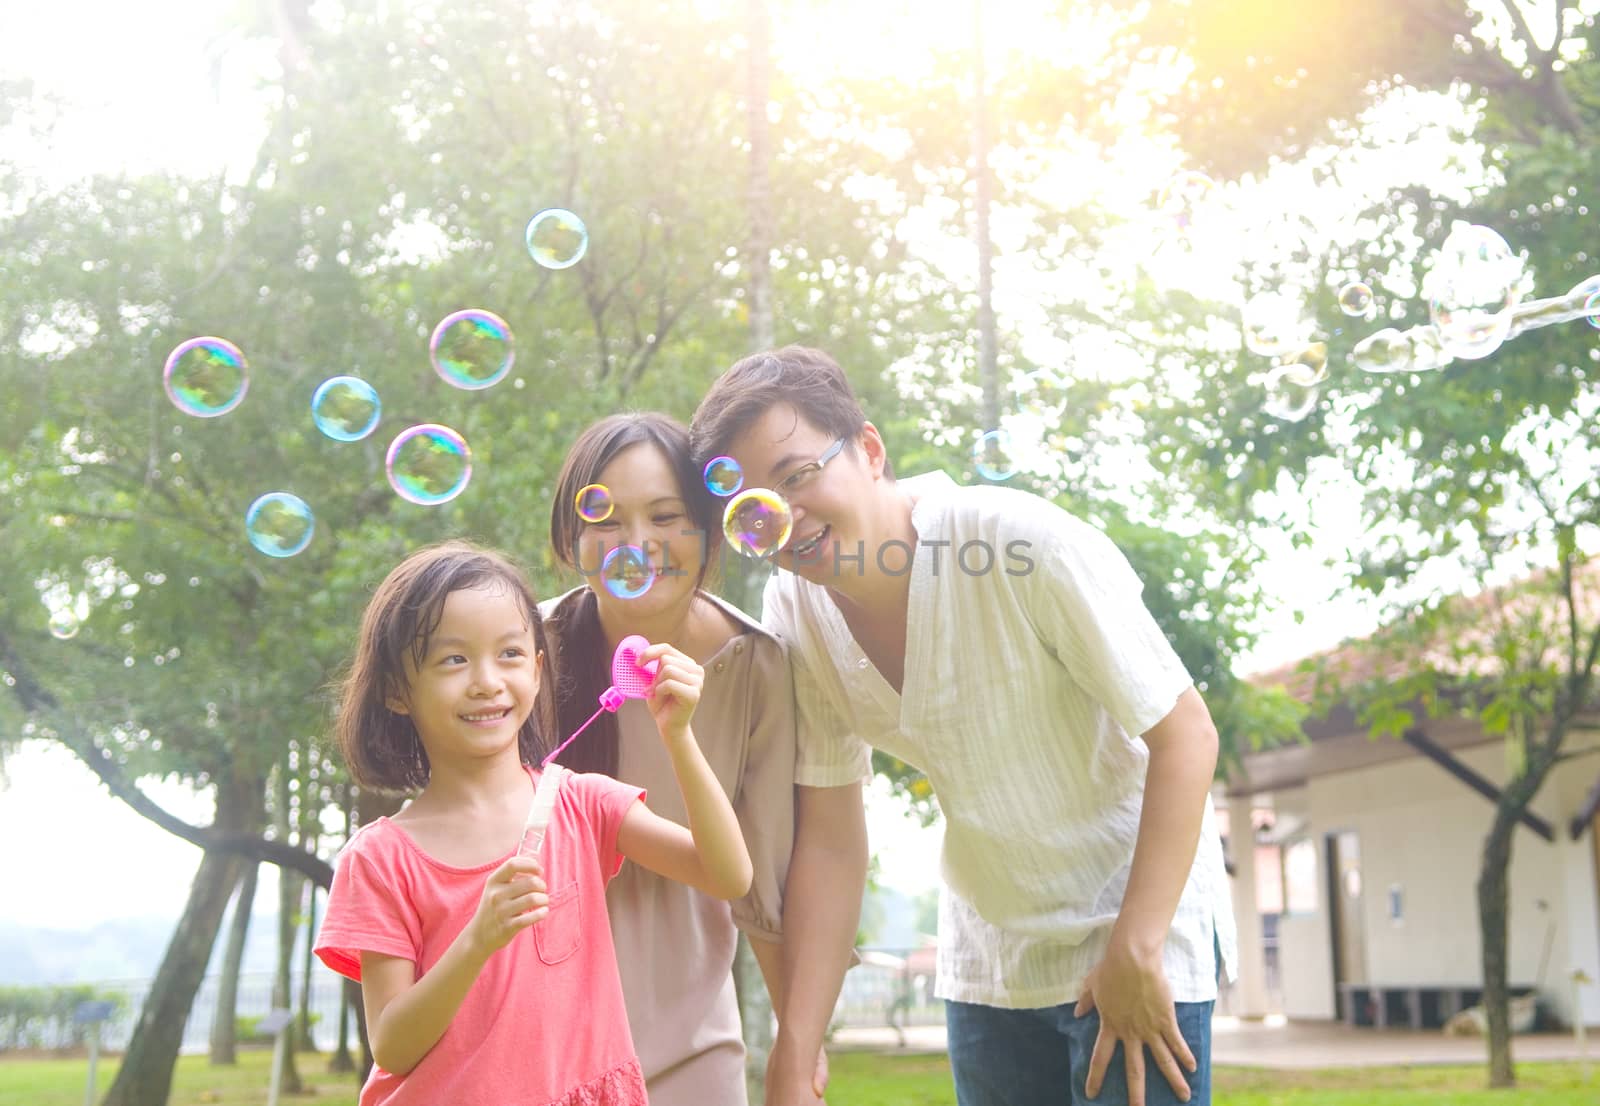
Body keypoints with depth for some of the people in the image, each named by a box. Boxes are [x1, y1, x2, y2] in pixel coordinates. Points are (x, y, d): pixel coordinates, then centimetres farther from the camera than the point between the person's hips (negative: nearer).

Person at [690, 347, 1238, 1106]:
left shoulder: (1024, 542, -25)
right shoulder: (792, 611, -9)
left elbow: (1184, 734, -20)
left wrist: (1135, 952, -20)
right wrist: (800, 1039, -8)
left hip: (1141, 916, -5)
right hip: (987, 955, 5)